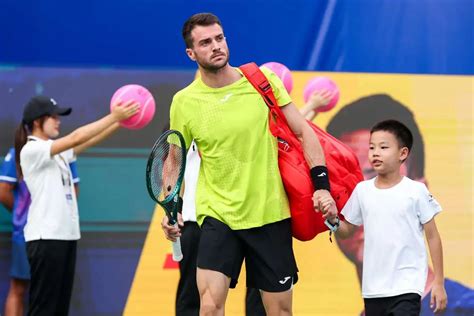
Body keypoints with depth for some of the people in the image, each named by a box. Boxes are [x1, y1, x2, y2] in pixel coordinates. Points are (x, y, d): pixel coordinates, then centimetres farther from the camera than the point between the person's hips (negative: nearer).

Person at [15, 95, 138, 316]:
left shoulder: (57, 152, 15)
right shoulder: (31, 150, -11)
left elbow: (89, 141, 8)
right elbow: (76, 138, -19)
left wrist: (120, 121, -5)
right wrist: (114, 117, -17)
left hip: (66, 234, 9)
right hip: (45, 237, -9)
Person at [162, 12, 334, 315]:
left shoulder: (263, 80, -3)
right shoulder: (183, 102, -2)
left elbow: (303, 131, 1)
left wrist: (321, 184, -9)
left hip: (271, 214, 1)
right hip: (217, 216, -1)